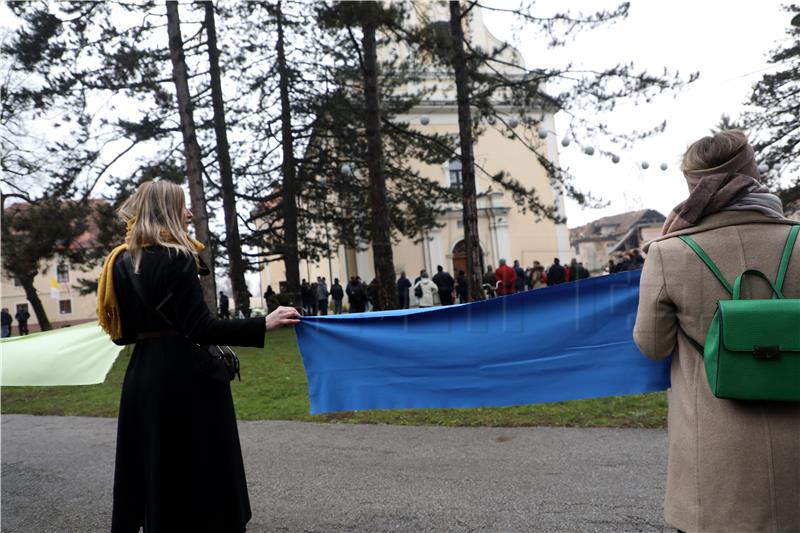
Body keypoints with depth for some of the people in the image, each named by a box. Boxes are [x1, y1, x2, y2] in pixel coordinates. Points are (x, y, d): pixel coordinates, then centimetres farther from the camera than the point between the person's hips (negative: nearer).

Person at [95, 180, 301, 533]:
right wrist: (264, 324, -29)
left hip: (142, 375, 8)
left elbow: (123, 332, 11)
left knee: (150, 471, 19)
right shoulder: (176, 258, -14)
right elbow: (201, 328, -24)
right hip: (185, 375, -8)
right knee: (201, 473, 4)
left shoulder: (121, 261, 8)